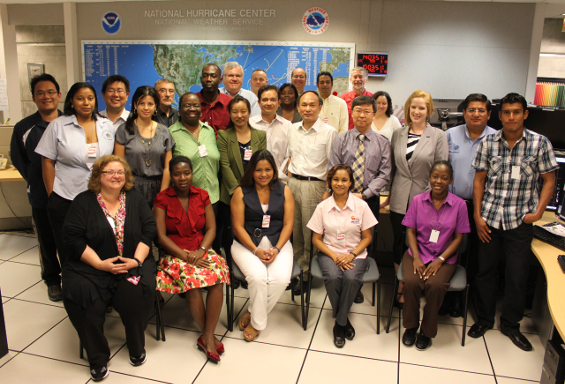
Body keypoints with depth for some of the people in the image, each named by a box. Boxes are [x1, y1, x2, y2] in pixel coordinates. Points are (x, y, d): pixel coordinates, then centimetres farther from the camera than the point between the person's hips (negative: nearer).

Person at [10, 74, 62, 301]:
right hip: (42, 196, 1)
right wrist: (35, 180, 3)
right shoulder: (24, 128, 0)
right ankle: (52, 279, 30)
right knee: (47, 241, 12)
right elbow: (18, 159, 9)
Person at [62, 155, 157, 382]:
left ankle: (137, 348, 1)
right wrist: (101, 264, -15)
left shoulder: (136, 199, 9)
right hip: (91, 266, 0)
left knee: (136, 294, -27)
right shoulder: (83, 202, 3)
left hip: (132, 263, 1)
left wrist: (137, 260, -13)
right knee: (82, 298, -25)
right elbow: (73, 238, -5)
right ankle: (98, 358, -4)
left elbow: (148, 230, 2)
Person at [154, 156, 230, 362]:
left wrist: (200, 251, -13)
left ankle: (207, 336, -19)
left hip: (201, 250, 3)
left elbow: (211, 229, 5)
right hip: (175, 253, -2)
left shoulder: (202, 196, 8)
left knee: (218, 276, -28)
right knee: (192, 281, -31)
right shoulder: (162, 199, -1)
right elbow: (161, 236, -7)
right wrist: (186, 256, -17)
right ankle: (208, 336, -12)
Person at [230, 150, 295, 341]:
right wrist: (256, 250, -14)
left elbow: (288, 224, 2)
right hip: (247, 244, -1)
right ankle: (258, 323, -2)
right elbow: (238, 227, -4)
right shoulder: (241, 192, 1)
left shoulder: (284, 191, 6)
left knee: (281, 279, -25)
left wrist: (277, 249, -12)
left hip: (278, 243, 2)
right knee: (258, 277, -29)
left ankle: (252, 315, -1)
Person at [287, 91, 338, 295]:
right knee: (293, 230, 10)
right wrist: (289, 179, 10)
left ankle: (305, 274, 15)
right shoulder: (292, 129, 11)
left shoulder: (329, 132, -6)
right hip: (292, 183, 5)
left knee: (309, 233, 2)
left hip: (314, 185, -5)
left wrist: (328, 191, -11)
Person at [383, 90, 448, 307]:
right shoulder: (397, 135, 8)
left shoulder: (438, 136, -2)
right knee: (399, 243, 8)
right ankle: (401, 287, 23)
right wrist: (390, 194, 14)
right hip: (399, 200, 3)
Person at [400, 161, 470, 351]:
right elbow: (410, 231, 2)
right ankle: (410, 326, -1)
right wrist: (416, 258, -11)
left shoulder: (459, 204, -3)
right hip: (418, 252, 1)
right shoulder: (418, 200, 0)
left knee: (435, 285, -29)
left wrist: (440, 260, -12)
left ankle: (427, 331, -4)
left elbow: (458, 237, 0)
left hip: (444, 257, -1)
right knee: (411, 282, -27)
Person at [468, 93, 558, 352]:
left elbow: (548, 180, 3)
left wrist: (538, 212, -8)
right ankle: (484, 318, 30)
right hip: (489, 218, 1)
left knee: (518, 275, 6)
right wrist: (477, 216, -1)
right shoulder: (488, 143, 1)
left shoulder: (540, 143, -3)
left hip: (520, 221, -1)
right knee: (485, 270, 10)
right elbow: (479, 180, 4)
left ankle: (510, 324, 27)